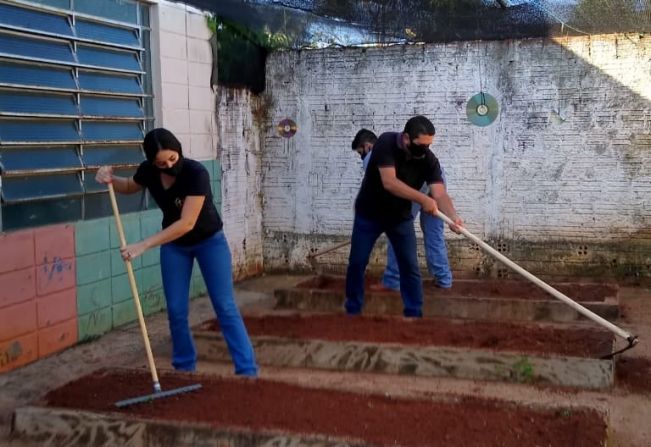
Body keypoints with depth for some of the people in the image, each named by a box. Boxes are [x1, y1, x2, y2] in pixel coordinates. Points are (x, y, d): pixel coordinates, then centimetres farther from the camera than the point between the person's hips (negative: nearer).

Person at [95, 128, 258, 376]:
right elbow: (130, 187, 10)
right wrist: (111, 180, -13)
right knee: (176, 311, 3)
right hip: (174, 245, 5)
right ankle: (185, 367, 20)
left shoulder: (196, 173, -32)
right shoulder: (149, 171, -15)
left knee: (225, 307, -6)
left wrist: (143, 245, -37)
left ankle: (247, 371, -2)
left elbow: (187, 223, -36)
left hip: (209, 241, -4)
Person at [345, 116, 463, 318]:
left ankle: (414, 314, 8)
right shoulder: (386, 143, -27)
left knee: (410, 266, -1)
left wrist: (453, 217, -47)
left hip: (400, 217, 2)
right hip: (369, 214, -2)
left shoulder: (429, 159, -19)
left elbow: (440, 193, -28)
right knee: (357, 263, 3)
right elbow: (389, 182, -38)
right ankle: (352, 311, 18)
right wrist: (423, 199, -43)